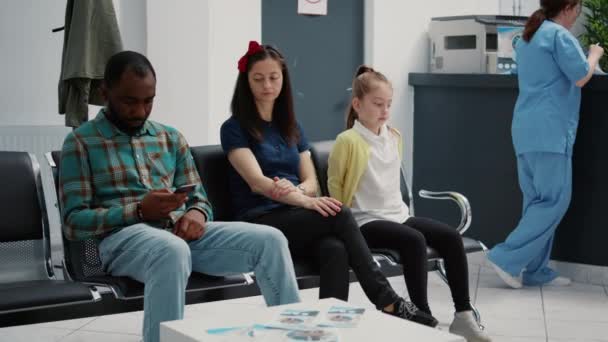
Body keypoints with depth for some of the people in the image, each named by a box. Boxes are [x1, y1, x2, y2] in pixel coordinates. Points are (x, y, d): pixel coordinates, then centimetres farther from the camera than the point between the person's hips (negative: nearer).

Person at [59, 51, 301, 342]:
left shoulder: (170, 138, 19)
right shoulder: (80, 142, 5)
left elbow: (199, 197, 19)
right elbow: (73, 222, -3)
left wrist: (197, 213, -8)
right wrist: (139, 211, -16)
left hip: (180, 231, 5)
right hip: (123, 236, -5)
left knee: (270, 240, -18)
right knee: (173, 250, -41)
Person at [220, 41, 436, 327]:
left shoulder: (292, 128, 19)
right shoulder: (234, 129, 1)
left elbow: (311, 182, 11)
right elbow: (257, 182, -14)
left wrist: (295, 190, -15)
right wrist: (306, 201, -29)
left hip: (297, 219, 5)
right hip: (260, 224, -5)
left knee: (335, 251, -32)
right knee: (339, 215, -30)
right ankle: (388, 302, -28)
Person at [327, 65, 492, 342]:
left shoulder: (394, 137, 12)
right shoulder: (348, 141, -11)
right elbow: (334, 184, -5)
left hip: (398, 214, 7)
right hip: (366, 221, -7)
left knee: (450, 236, -13)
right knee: (414, 240, -33)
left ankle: (463, 314, -8)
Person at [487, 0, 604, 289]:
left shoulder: (528, 36, 20)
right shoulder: (559, 35, -8)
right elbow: (581, 78, -10)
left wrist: (587, 55, 27)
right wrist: (594, 55, 8)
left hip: (527, 131, 9)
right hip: (550, 131, -9)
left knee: (537, 201, 9)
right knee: (555, 201, -6)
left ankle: (534, 270, 8)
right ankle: (508, 257, -10)